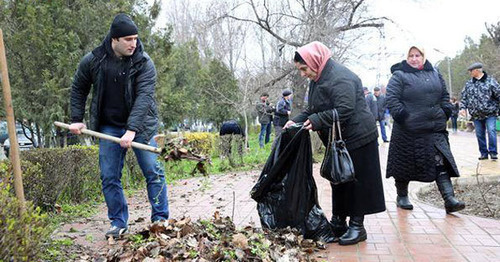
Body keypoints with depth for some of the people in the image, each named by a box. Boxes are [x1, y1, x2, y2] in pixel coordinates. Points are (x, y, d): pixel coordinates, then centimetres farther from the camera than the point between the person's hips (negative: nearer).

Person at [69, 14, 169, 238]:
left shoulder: (144, 63, -13)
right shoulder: (92, 60, -4)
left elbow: (144, 97, -24)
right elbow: (78, 89, 12)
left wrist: (132, 130, -33)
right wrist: (76, 119, 4)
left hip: (140, 125, -2)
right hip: (109, 127, 3)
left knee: (153, 172, -3)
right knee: (109, 177, 3)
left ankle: (160, 219, 10)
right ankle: (118, 223, 17)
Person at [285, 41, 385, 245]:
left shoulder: (340, 78, -21)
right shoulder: (317, 80, 11)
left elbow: (344, 110, -29)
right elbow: (312, 110, 14)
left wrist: (316, 121, -29)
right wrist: (297, 121, -2)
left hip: (356, 138, -10)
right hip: (338, 141, 10)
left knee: (355, 181, -2)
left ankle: (357, 226, 9)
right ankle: (338, 222, 26)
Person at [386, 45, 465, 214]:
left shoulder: (434, 74, 14)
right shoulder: (399, 76, -3)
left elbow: (445, 95, 21)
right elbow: (391, 99, -10)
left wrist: (445, 113, 8)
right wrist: (401, 116, -18)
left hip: (435, 130, 4)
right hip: (407, 132, -4)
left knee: (441, 163, -3)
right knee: (405, 164, 7)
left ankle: (449, 199, -3)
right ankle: (401, 196, 24)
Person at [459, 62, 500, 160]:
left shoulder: (490, 81, -2)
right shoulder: (468, 83, 9)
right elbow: (464, 97, 12)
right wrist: (463, 107, -2)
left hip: (490, 113, -4)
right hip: (476, 115, 4)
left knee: (491, 131, -14)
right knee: (479, 134, 6)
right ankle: (484, 153, 16)